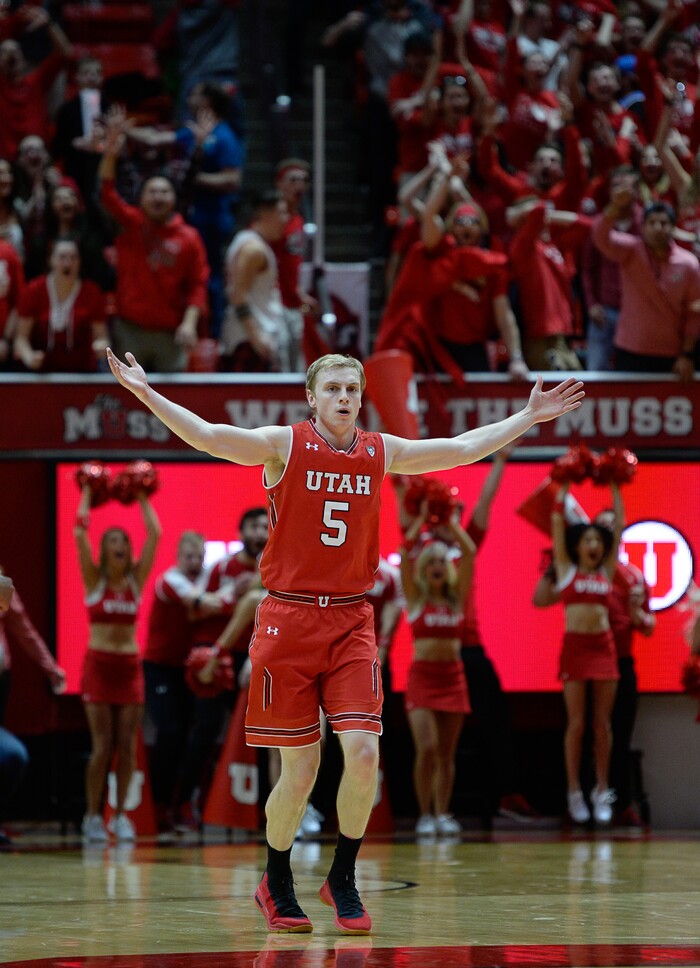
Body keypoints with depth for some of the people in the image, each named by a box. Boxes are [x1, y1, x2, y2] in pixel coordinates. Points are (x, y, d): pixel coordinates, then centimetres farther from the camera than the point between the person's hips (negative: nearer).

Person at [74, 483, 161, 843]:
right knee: (103, 746, -7)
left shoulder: (136, 579, 7)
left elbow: (154, 534, 2)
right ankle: (93, 816, 0)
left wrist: (142, 498, 7)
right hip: (99, 663, -3)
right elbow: (80, 533, -8)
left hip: (130, 665, 3)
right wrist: (87, 495, 1)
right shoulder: (94, 580, 0)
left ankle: (120, 815, 6)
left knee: (127, 745, -1)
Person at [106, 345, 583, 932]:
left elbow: (464, 449, 18)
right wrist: (147, 393, -26)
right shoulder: (284, 445, -3)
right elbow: (207, 437, -14)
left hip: (351, 621, 3)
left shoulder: (381, 452, 8)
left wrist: (530, 417, 20)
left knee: (364, 753, -11)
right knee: (300, 768, -2)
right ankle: (276, 884, 20)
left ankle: (343, 879, 8)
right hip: (288, 619, -3)